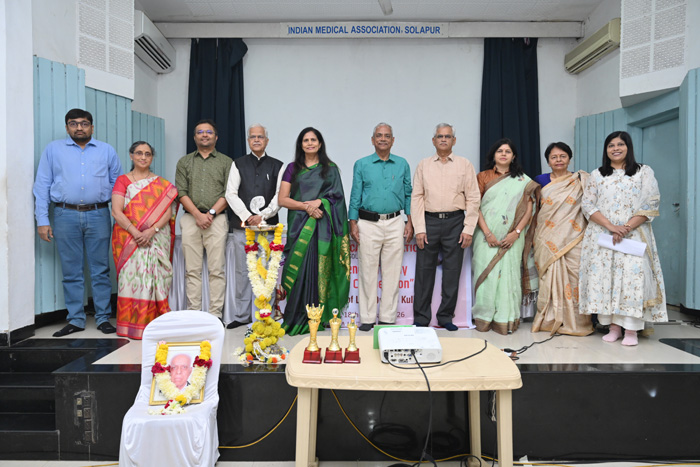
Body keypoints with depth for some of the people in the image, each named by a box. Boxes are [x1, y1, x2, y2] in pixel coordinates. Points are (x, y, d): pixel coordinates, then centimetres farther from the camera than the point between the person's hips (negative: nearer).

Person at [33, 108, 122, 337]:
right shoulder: (53, 149, 11)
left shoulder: (107, 151, 12)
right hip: (66, 216, 0)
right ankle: (75, 320, 14)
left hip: (98, 215, 0)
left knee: (101, 270, 2)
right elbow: (42, 186, 7)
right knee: (71, 272, 5)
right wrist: (42, 220, -1)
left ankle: (103, 318, 10)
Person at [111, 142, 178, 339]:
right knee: (131, 276, -5)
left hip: (156, 239, 1)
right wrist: (135, 233, -14)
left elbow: (167, 212, 2)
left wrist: (151, 230, -14)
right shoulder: (123, 181, 9)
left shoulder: (162, 184, 12)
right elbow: (116, 211, -2)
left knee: (154, 276, -3)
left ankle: (153, 323, 3)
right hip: (129, 239, -1)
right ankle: (131, 325, 2)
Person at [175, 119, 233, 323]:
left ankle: (215, 314, 0)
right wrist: (198, 215, -8)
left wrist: (211, 213, -9)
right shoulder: (184, 162, 16)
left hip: (217, 218, -1)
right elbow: (181, 192, 6)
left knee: (216, 269, -4)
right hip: (190, 218, 2)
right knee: (192, 269, 1)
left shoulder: (226, 162, 11)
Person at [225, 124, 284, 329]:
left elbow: (280, 196, 2)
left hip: (267, 225, -1)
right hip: (242, 225, 1)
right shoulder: (238, 164, 12)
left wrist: (262, 216, -11)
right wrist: (246, 216, -9)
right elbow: (231, 193, 3)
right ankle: (242, 316, 14)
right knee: (242, 271, 4)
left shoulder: (276, 166, 10)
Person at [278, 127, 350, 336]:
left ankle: (317, 318, 4)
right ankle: (297, 317, 3)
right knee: (299, 269, -5)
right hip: (299, 226, 1)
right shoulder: (292, 168, 12)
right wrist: (306, 206, -11)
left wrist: (319, 202, -13)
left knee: (319, 269, -3)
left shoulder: (330, 169, 11)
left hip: (322, 227, 0)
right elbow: (282, 199, 3)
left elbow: (337, 197, 4)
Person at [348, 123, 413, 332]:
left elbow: (408, 195, 12)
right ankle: (367, 318, 11)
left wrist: (410, 222, 4)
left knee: (392, 273, 4)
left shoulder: (402, 164, 10)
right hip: (368, 224, -1)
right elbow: (355, 196, 5)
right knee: (368, 273, 1)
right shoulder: (362, 165, 6)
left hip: (395, 224, 1)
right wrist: (353, 224, -2)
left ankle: (388, 318, 14)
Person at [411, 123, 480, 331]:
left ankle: (446, 317, 19)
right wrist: (419, 228, -4)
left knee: (452, 272, 5)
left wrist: (468, 229, -5)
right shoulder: (423, 165, 7)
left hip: (455, 222, 0)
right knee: (424, 271, 3)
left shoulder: (465, 165, 6)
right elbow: (417, 197, 4)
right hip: (429, 221, 0)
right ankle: (421, 318, 15)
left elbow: (473, 199, 3)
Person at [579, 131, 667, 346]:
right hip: (602, 236, 2)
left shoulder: (644, 172, 9)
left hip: (634, 236, -2)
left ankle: (631, 330, -4)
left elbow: (650, 205, 0)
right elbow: (587, 205, 3)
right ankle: (613, 327, 6)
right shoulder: (597, 175, 13)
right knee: (604, 277, -3)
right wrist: (612, 227, -11)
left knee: (632, 277, -11)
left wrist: (626, 228, -13)